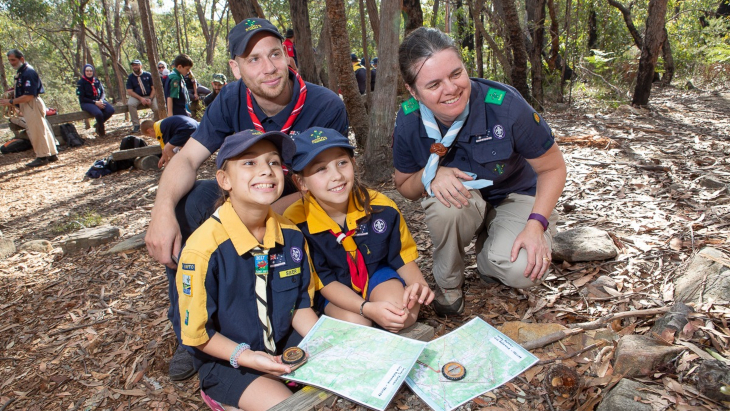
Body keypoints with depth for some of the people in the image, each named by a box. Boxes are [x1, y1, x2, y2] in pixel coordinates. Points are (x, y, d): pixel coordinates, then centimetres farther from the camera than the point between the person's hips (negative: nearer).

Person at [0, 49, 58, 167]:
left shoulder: (28, 72, -17)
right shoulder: (20, 72, 13)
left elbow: (29, 96, -22)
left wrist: (11, 102, -17)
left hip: (32, 105, -10)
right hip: (27, 106, 10)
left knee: (36, 131, -3)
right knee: (43, 130, 12)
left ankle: (42, 157, 4)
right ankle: (52, 154, 18)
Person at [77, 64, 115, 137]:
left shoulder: (96, 81, 13)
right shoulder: (81, 82, -2)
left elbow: (102, 93, 14)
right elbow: (82, 98, -6)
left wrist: (101, 100, -9)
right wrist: (95, 102, -16)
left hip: (99, 101, 5)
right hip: (87, 103, -5)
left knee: (111, 110, -27)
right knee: (98, 113, -36)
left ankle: (98, 125, -3)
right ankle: (101, 130, -9)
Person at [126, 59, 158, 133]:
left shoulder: (148, 75, 3)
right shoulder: (130, 77, 3)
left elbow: (154, 88, 0)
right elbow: (129, 91, -4)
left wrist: (150, 99, -16)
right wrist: (141, 99, -17)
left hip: (150, 96, 0)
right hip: (137, 96, 0)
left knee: (157, 107, -27)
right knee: (130, 104, -32)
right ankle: (136, 124, -21)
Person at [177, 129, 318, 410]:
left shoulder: (291, 235, -8)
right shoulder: (204, 249, -25)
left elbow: (300, 303, 4)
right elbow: (197, 333, -15)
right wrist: (247, 357, -26)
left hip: (284, 345, 6)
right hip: (226, 359, -5)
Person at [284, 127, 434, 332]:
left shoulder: (381, 207, -23)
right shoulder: (295, 223, -29)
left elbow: (403, 255, -5)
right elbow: (324, 281, -21)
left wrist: (418, 284, -27)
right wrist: (367, 308, -36)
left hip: (377, 272, 1)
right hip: (333, 292, -1)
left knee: (404, 316, -24)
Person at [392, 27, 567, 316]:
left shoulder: (505, 105, -28)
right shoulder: (408, 121, -20)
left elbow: (553, 168, -14)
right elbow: (404, 186, -4)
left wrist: (536, 224, -27)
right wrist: (430, 175, -28)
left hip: (514, 196, -1)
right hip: (460, 198, 2)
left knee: (523, 270, -31)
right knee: (446, 202, -37)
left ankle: (486, 255, 8)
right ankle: (448, 284, -6)